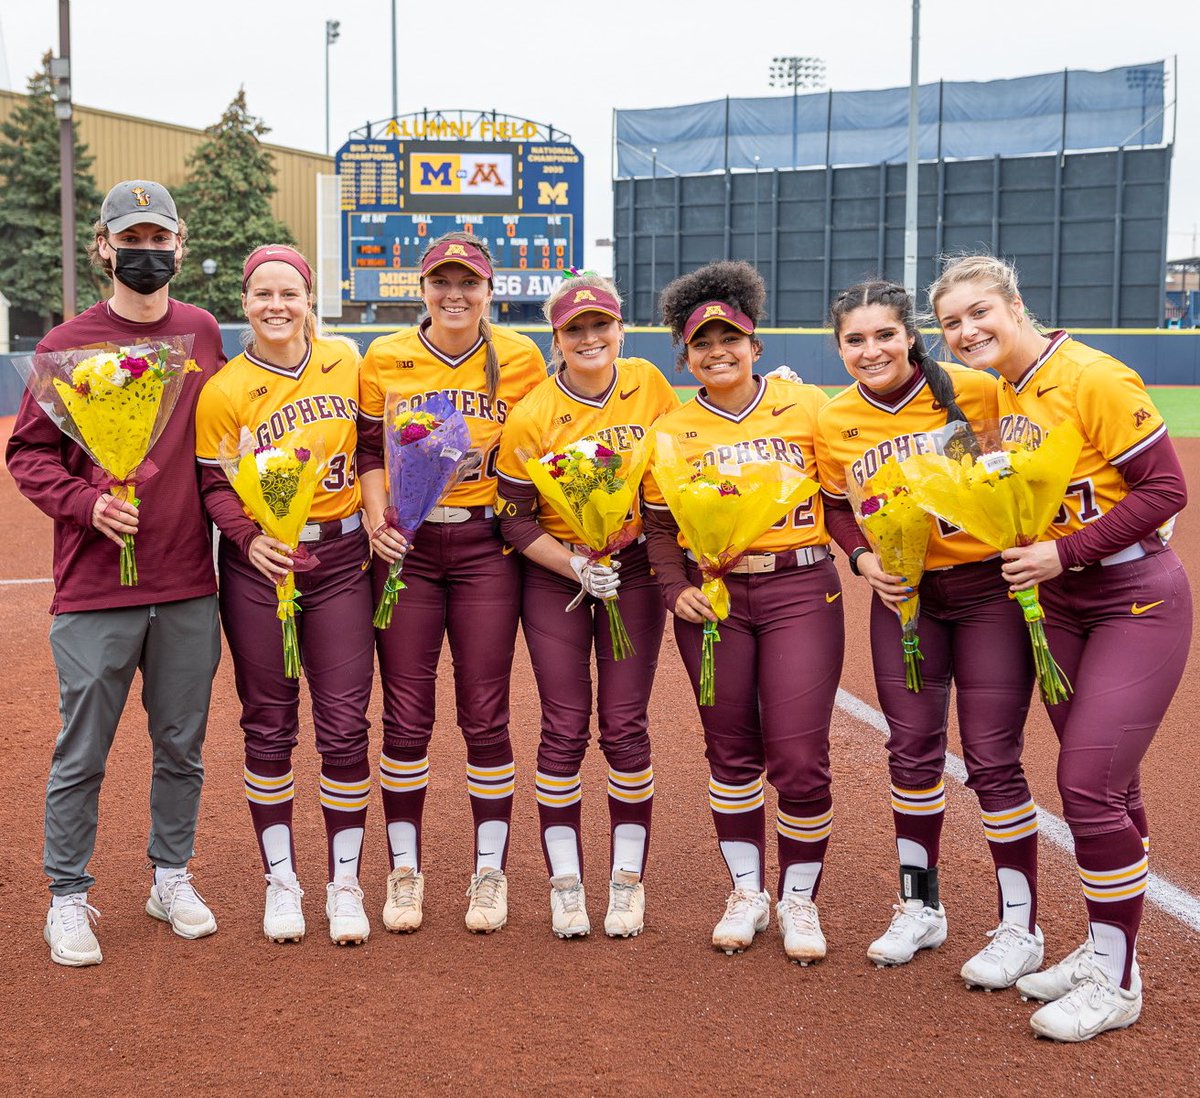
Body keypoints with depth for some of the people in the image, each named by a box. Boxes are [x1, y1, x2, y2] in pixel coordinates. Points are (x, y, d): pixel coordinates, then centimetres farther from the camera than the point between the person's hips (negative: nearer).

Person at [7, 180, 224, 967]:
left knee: (182, 745, 13)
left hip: (190, 585, 3)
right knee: (82, 752, 4)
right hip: (95, 588, -3)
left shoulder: (205, 334, 9)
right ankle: (69, 897, 18)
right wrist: (88, 504, -16)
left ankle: (173, 878, 29)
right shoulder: (67, 344, -1)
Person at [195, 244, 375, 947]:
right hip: (260, 563, -1)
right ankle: (281, 879, 21)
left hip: (342, 557, 2)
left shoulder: (346, 360, 4)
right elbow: (215, 485, -5)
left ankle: (345, 883, 14)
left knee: (345, 726, 1)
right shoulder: (225, 390, -5)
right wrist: (250, 538, -22)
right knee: (269, 727, 7)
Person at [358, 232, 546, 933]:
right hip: (405, 546, 1)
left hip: (485, 546, -1)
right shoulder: (384, 360, 3)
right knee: (407, 716, 4)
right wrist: (376, 519, -8)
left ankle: (490, 873, 17)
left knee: (485, 716, 3)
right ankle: (405, 872, 19)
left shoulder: (520, 359, 2)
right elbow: (369, 451, 9)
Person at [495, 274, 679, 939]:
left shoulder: (649, 386, -4)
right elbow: (515, 520, -7)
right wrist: (576, 566, -19)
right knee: (565, 727, 1)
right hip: (556, 575, -1)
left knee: (624, 724, 3)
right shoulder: (531, 416, -12)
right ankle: (565, 883, 14)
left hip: (635, 570, 2)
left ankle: (627, 881, 16)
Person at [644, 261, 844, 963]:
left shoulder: (807, 406, 2)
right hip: (713, 597, 2)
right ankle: (747, 893, 26)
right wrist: (676, 590, -7)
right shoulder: (672, 430, 6)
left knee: (800, 758, -4)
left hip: (801, 588, -1)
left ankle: (800, 899, 16)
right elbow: (661, 526, 8)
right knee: (732, 749, 10)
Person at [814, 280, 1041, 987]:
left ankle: (1021, 930, 13)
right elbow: (835, 506, 13)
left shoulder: (976, 392, -11)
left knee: (994, 761, -2)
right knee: (912, 751, 11)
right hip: (903, 597, 4)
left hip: (990, 590, -3)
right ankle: (920, 909, 29)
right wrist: (863, 560, -5)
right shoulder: (834, 423, -1)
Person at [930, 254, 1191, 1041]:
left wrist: (1064, 552, -21)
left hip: (1137, 601, -7)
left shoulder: (1092, 378, -18)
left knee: (1090, 785, -9)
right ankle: (1105, 949, 26)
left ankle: (1117, 982, 4)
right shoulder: (995, 398, 5)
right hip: (1059, 605, 7)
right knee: (1104, 784, 14)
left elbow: (1166, 489, -18)